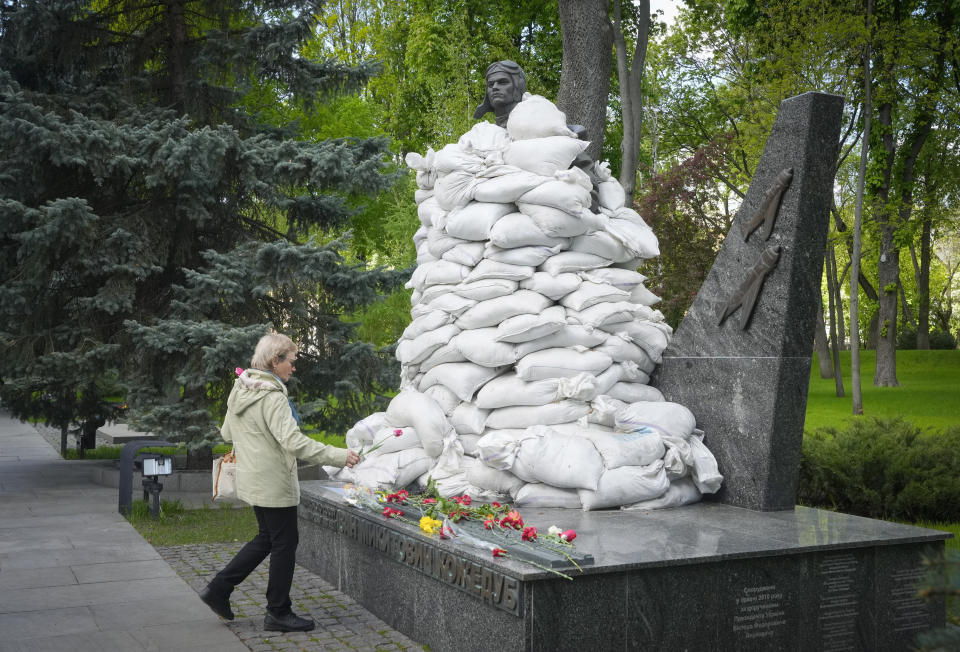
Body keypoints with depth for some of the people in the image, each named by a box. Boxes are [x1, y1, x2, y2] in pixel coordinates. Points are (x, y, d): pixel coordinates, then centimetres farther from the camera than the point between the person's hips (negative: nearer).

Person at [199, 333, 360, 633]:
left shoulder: (240, 390, 7)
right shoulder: (272, 396, -22)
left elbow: (227, 432, 18)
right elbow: (293, 441, -30)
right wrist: (338, 456, -30)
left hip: (253, 481, 9)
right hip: (274, 483, -9)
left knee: (268, 538, 22)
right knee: (285, 544, 3)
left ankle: (218, 588, 22)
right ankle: (278, 613, 13)